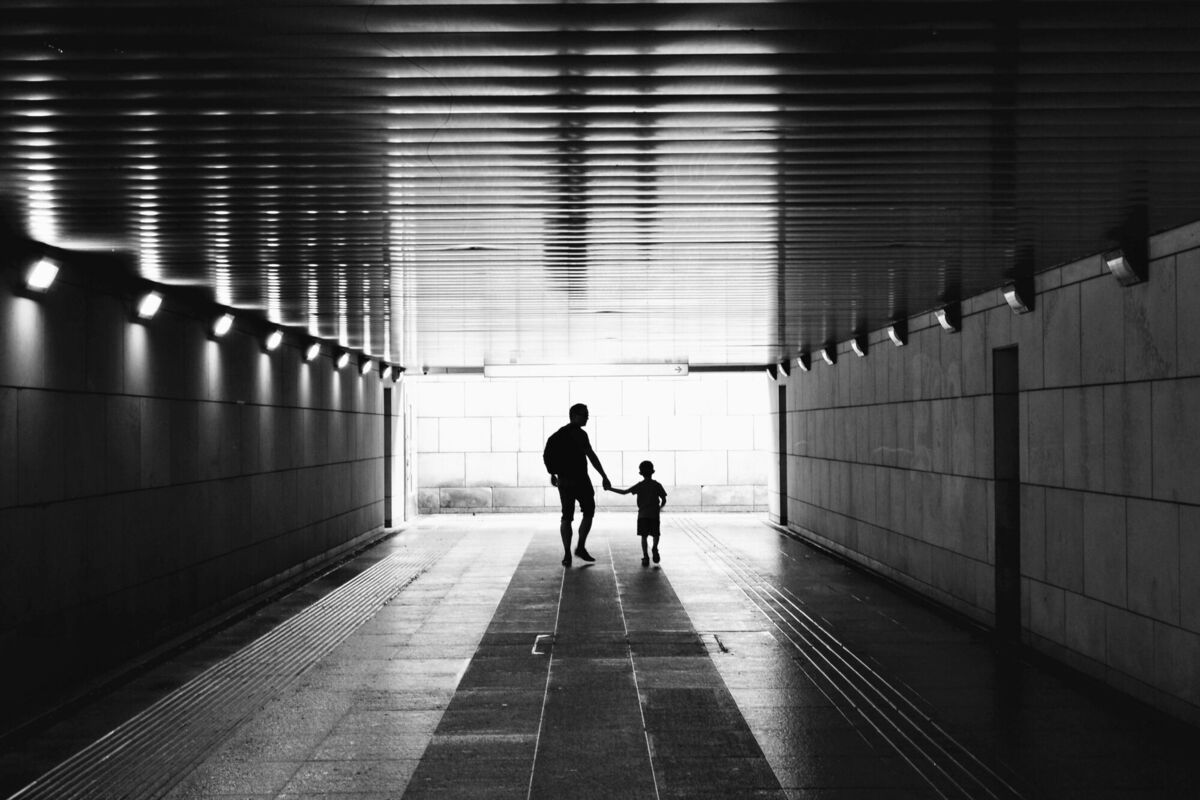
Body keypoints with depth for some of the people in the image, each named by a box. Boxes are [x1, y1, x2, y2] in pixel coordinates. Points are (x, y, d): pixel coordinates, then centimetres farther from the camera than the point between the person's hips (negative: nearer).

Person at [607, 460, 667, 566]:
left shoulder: (639, 486, 0)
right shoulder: (657, 485, 2)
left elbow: (624, 492, -2)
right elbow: (664, 499, 2)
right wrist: (660, 507, 23)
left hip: (642, 514, 0)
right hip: (654, 514, 0)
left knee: (644, 536, 5)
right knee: (655, 534, 11)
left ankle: (645, 557, -4)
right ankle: (655, 547, -18)